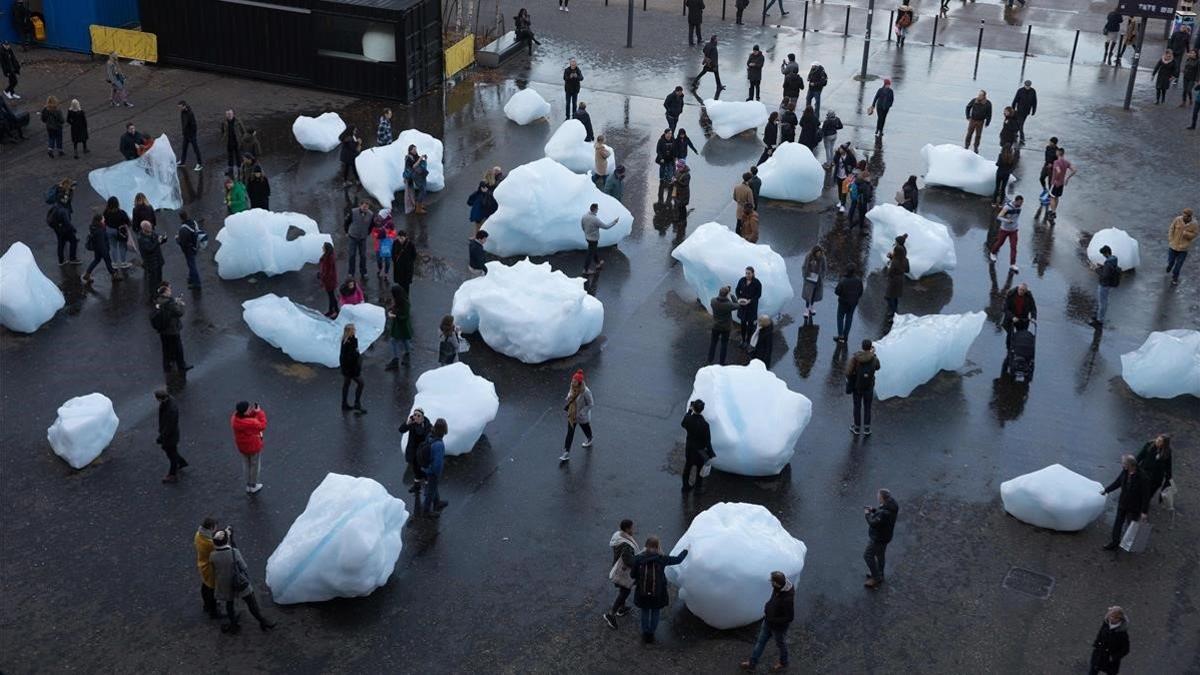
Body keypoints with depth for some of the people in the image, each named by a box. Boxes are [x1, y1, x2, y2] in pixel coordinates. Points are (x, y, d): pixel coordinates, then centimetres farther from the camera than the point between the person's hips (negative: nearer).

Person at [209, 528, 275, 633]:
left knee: (229, 605, 28)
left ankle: (233, 625, 44)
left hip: (225, 586, 2)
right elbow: (243, 567, -18)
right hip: (241, 585, -2)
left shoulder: (213, 556, -22)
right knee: (252, 604, 18)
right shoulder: (234, 552, -28)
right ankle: (263, 623, 33)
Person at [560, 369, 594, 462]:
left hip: (582, 417, -5)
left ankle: (589, 440, 58)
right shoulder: (572, 388, -12)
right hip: (571, 415, 5)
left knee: (586, 429, 25)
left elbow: (590, 404, -23)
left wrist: (581, 413, -26)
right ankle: (566, 453, 11)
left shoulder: (585, 392, -32)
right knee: (569, 433, 6)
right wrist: (566, 406, -6)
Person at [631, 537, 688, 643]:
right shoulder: (662, 558, -16)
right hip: (658, 594, -1)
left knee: (645, 613, 23)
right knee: (655, 613, 21)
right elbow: (678, 559, -3)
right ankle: (651, 634, 32)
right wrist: (685, 550, 15)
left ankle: (645, 634, 33)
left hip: (643, 593, 1)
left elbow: (633, 575, -7)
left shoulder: (639, 558, -15)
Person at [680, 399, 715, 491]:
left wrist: (689, 411, 4)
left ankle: (686, 486, 42)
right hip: (700, 449, -4)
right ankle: (698, 487, 40)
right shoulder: (704, 424, -34)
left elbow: (683, 424, 3)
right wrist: (710, 455, -11)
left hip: (689, 448, 4)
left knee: (687, 467, 25)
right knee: (700, 468, 22)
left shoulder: (688, 418, -23)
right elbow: (707, 440, -23)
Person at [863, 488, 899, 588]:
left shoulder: (884, 512, -37)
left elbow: (873, 523, -29)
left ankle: (876, 579, 12)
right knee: (880, 555, 25)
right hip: (884, 535, 9)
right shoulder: (891, 504, -8)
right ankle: (879, 575, 42)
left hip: (879, 538, -9)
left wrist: (867, 514, -14)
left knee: (868, 555, 4)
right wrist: (873, 510, -2)